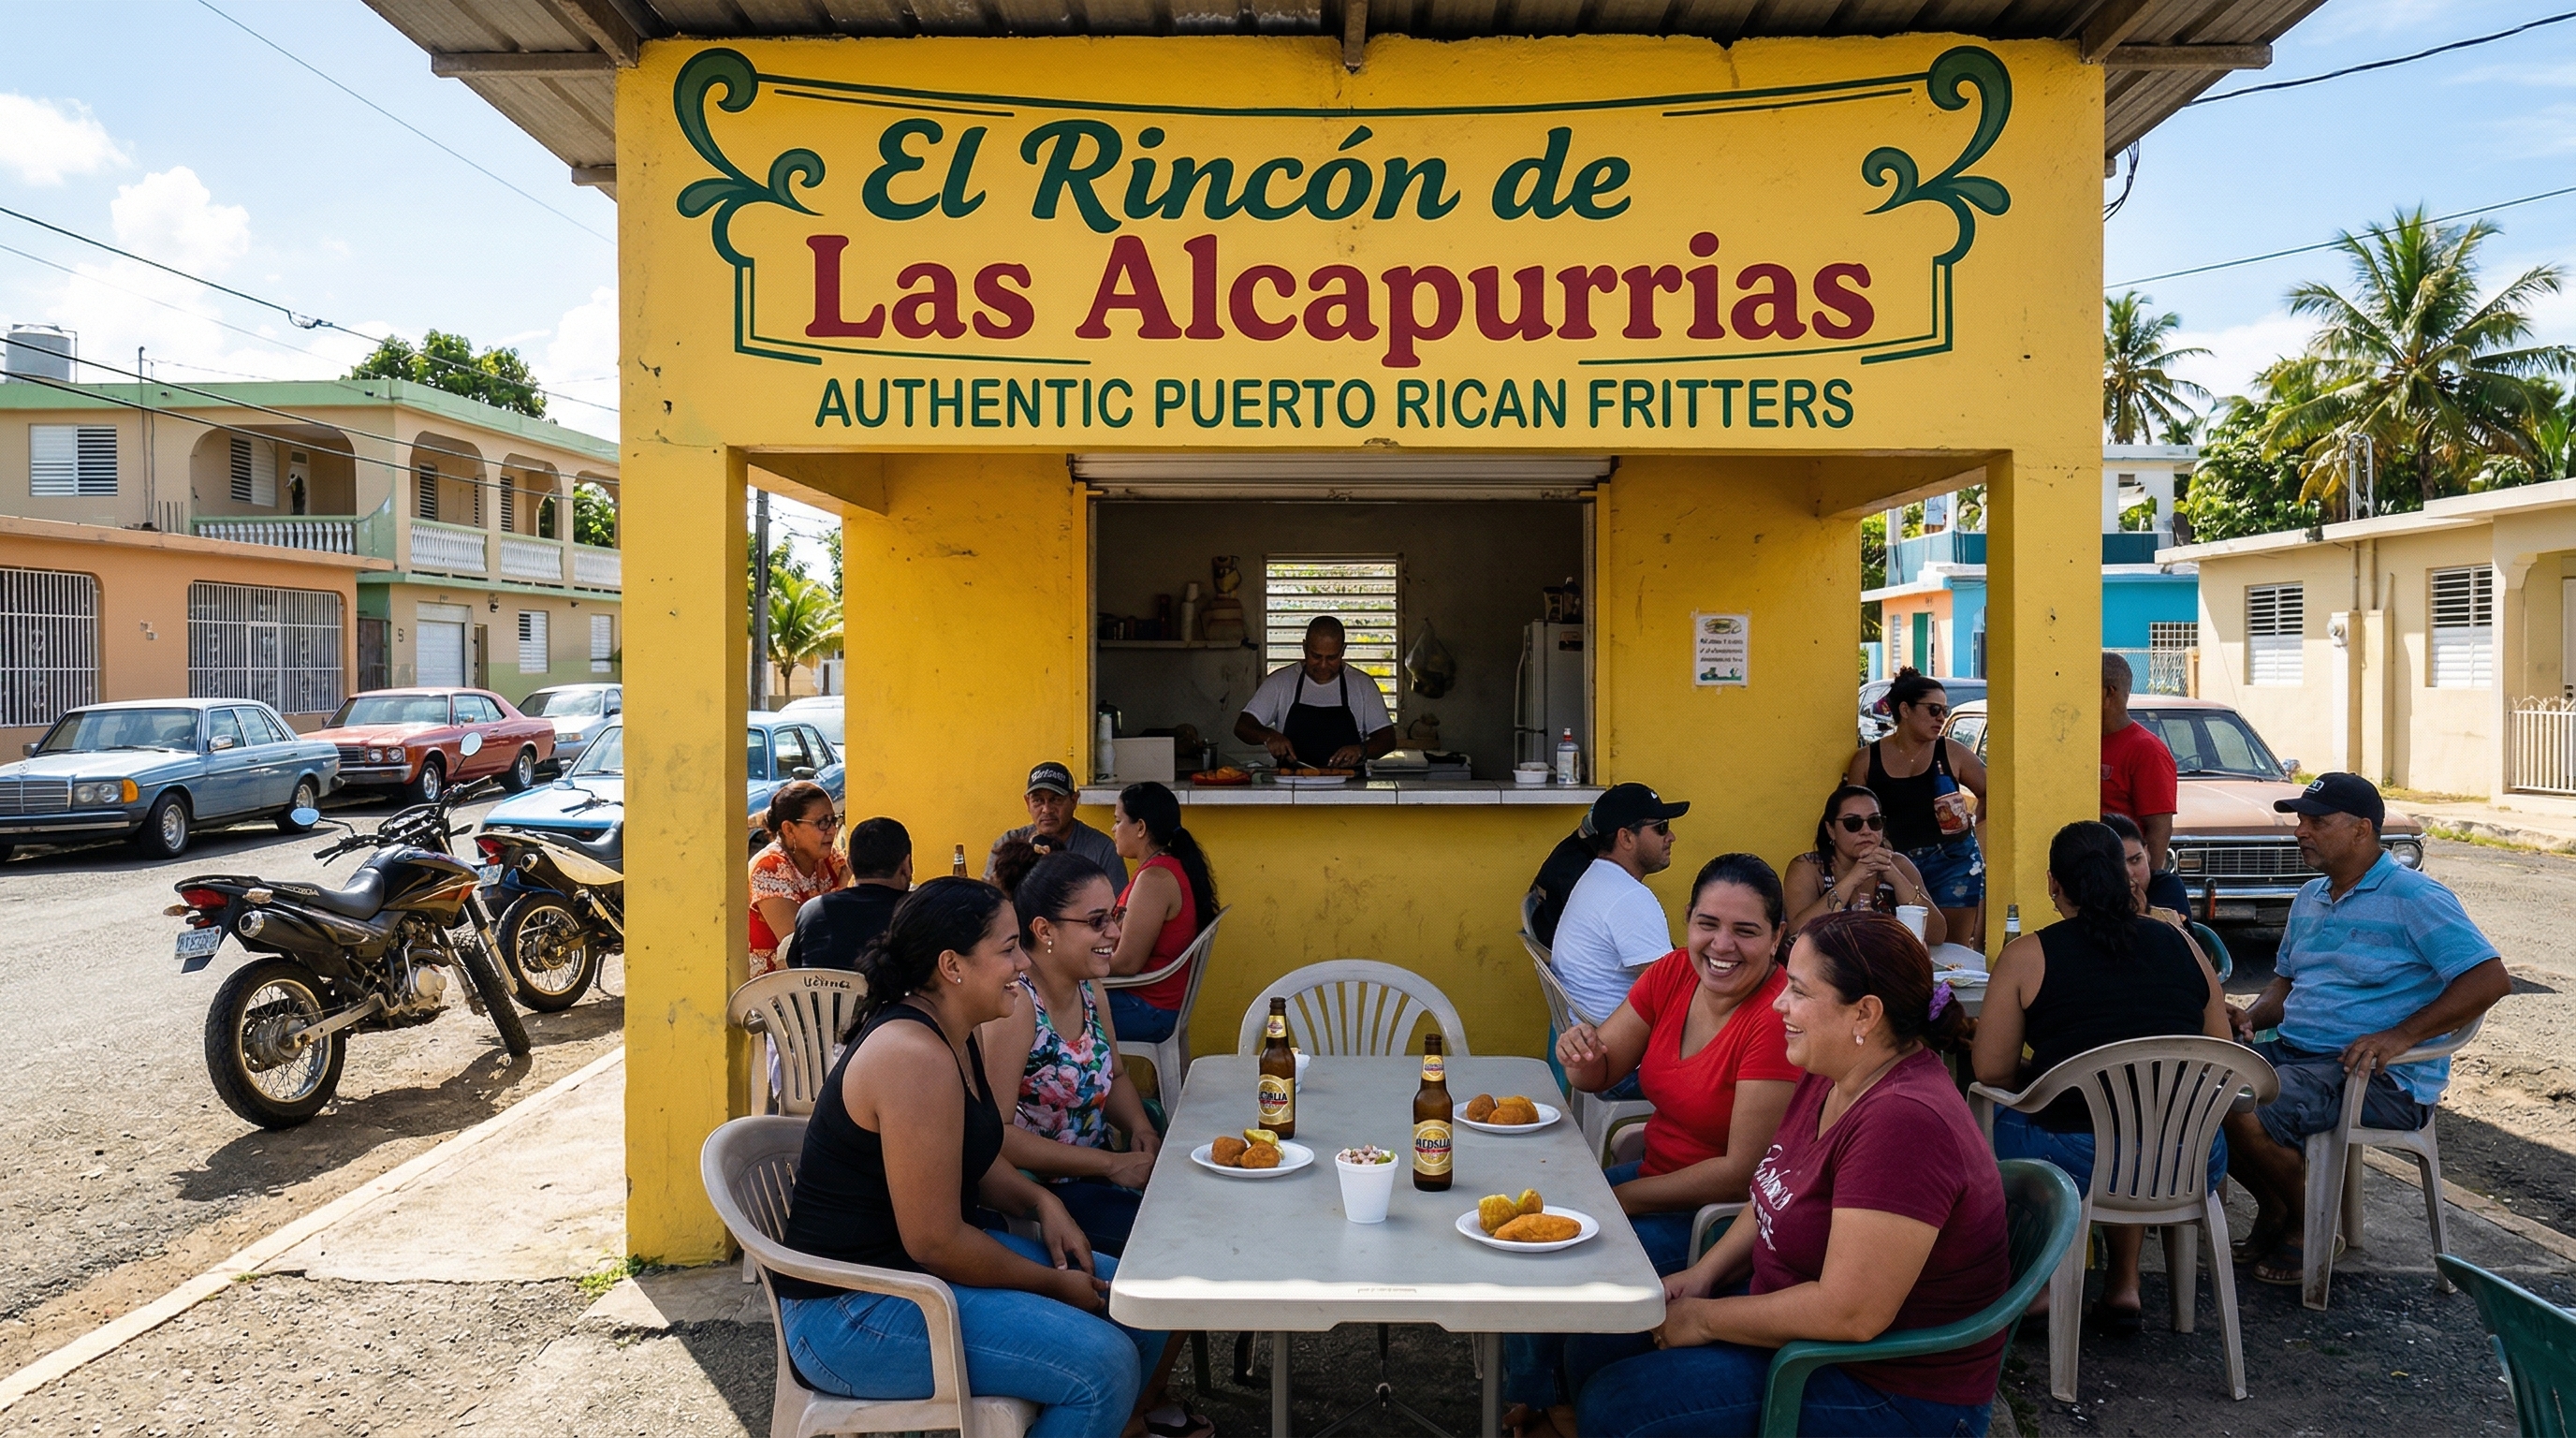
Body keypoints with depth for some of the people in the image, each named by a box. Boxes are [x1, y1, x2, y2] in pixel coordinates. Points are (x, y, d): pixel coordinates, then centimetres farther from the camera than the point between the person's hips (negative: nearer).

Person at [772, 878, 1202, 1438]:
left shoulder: (955, 1034, 5)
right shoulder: (915, 1056, -26)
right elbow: (933, 1242, -25)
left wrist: (1041, 1201, 0)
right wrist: (1052, 1283, -13)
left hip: (922, 1260, 10)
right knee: (1103, 1364, -21)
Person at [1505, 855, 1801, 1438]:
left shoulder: (1779, 1017, -24)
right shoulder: (1673, 974, -4)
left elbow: (1744, 1170, -22)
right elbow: (1600, 1075, 4)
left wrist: (1619, 1198, -17)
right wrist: (1581, 1051, -20)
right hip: (1658, 1174, 7)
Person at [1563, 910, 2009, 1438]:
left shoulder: (1906, 1122, -30)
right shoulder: (1830, 1078, 1)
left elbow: (1849, 1314, -30)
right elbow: (1779, 1201, 16)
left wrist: (1705, 1319, -18)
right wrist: (1704, 1273, 1)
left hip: (1887, 1389, -9)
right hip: (1796, 1309, 9)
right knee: (1593, 1344, 6)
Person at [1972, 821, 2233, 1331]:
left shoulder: (2027, 955, -3)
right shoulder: (2181, 944, 7)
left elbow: (1992, 1070, -3)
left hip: (2079, 1162, -4)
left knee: (1992, 1118, 23)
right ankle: (2124, 1283, 30)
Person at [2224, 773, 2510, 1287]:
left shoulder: (2414, 898, -9)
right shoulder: (2310, 897, 17)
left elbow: (2491, 978, -17)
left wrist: (2399, 1036, -26)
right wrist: (2253, 1017, 2)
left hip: (2380, 1078, -8)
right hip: (2291, 1052, 8)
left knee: (2242, 1111, -29)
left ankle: (2311, 1225, 0)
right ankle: (2273, 1206, 9)